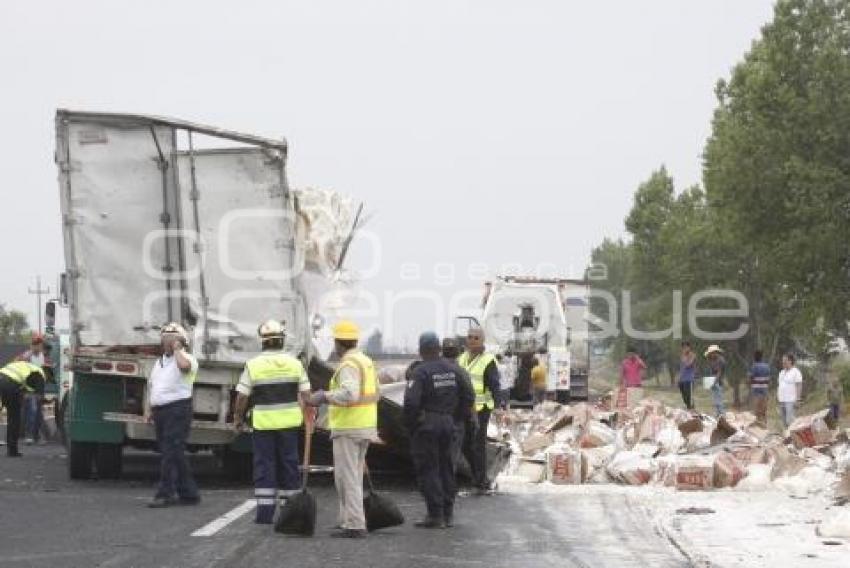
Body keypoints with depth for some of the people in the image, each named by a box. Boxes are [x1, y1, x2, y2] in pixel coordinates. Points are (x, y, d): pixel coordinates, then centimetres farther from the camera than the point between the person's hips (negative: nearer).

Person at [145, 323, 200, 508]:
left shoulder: (187, 358, -3)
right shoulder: (158, 362, 22)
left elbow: (184, 365, -29)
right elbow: (151, 386, 25)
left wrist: (177, 349, -12)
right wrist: (150, 409, 16)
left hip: (178, 409, -8)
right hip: (160, 410, 8)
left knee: (171, 452, -12)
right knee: (175, 454, 9)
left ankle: (165, 494, -13)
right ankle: (189, 494, 15)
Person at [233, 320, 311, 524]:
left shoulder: (253, 365, -6)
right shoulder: (294, 363, 2)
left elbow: (242, 396, -4)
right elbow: (305, 393, 3)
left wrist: (238, 418, 9)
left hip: (263, 422, -2)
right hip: (289, 422, 2)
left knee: (264, 464, 3)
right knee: (289, 463, 10)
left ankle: (265, 511, -1)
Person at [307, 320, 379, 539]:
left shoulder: (349, 365, -16)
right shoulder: (366, 361, 13)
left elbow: (349, 394, -32)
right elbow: (375, 395, 20)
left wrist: (325, 396, -23)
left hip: (348, 428, -9)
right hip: (366, 427, 9)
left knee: (347, 478, -6)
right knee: (352, 477, 16)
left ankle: (355, 526, -8)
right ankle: (349, 520, 20)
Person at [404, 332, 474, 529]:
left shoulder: (420, 372, -14)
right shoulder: (453, 369, 5)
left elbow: (411, 402, -21)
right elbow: (469, 395, 8)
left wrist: (410, 424, -7)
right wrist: (458, 416, 16)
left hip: (426, 425, -6)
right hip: (448, 424, 6)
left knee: (428, 470, 0)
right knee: (446, 468, 14)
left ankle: (435, 515, -3)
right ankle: (448, 513, 19)